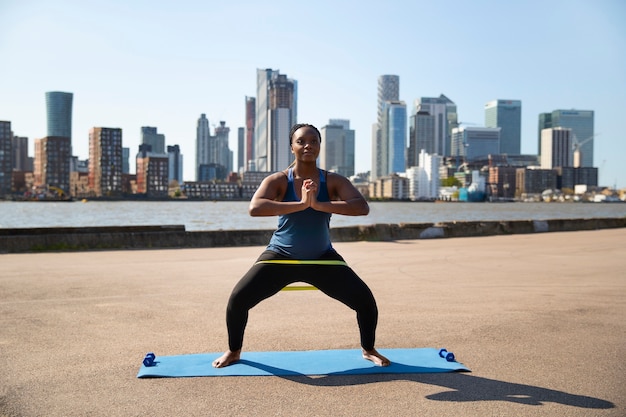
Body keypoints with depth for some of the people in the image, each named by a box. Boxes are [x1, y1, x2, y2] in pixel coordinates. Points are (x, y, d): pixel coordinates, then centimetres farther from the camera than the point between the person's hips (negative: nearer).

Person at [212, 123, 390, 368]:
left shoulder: (333, 181, -11)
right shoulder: (278, 181, -15)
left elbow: (362, 207, -27)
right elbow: (254, 208, -33)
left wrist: (318, 204, -37)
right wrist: (300, 204, -40)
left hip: (322, 258, 1)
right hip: (280, 257, -1)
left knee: (365, 299, -9)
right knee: (238, 299, -12)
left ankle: (368, 350, 20)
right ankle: (233, 351, 17)